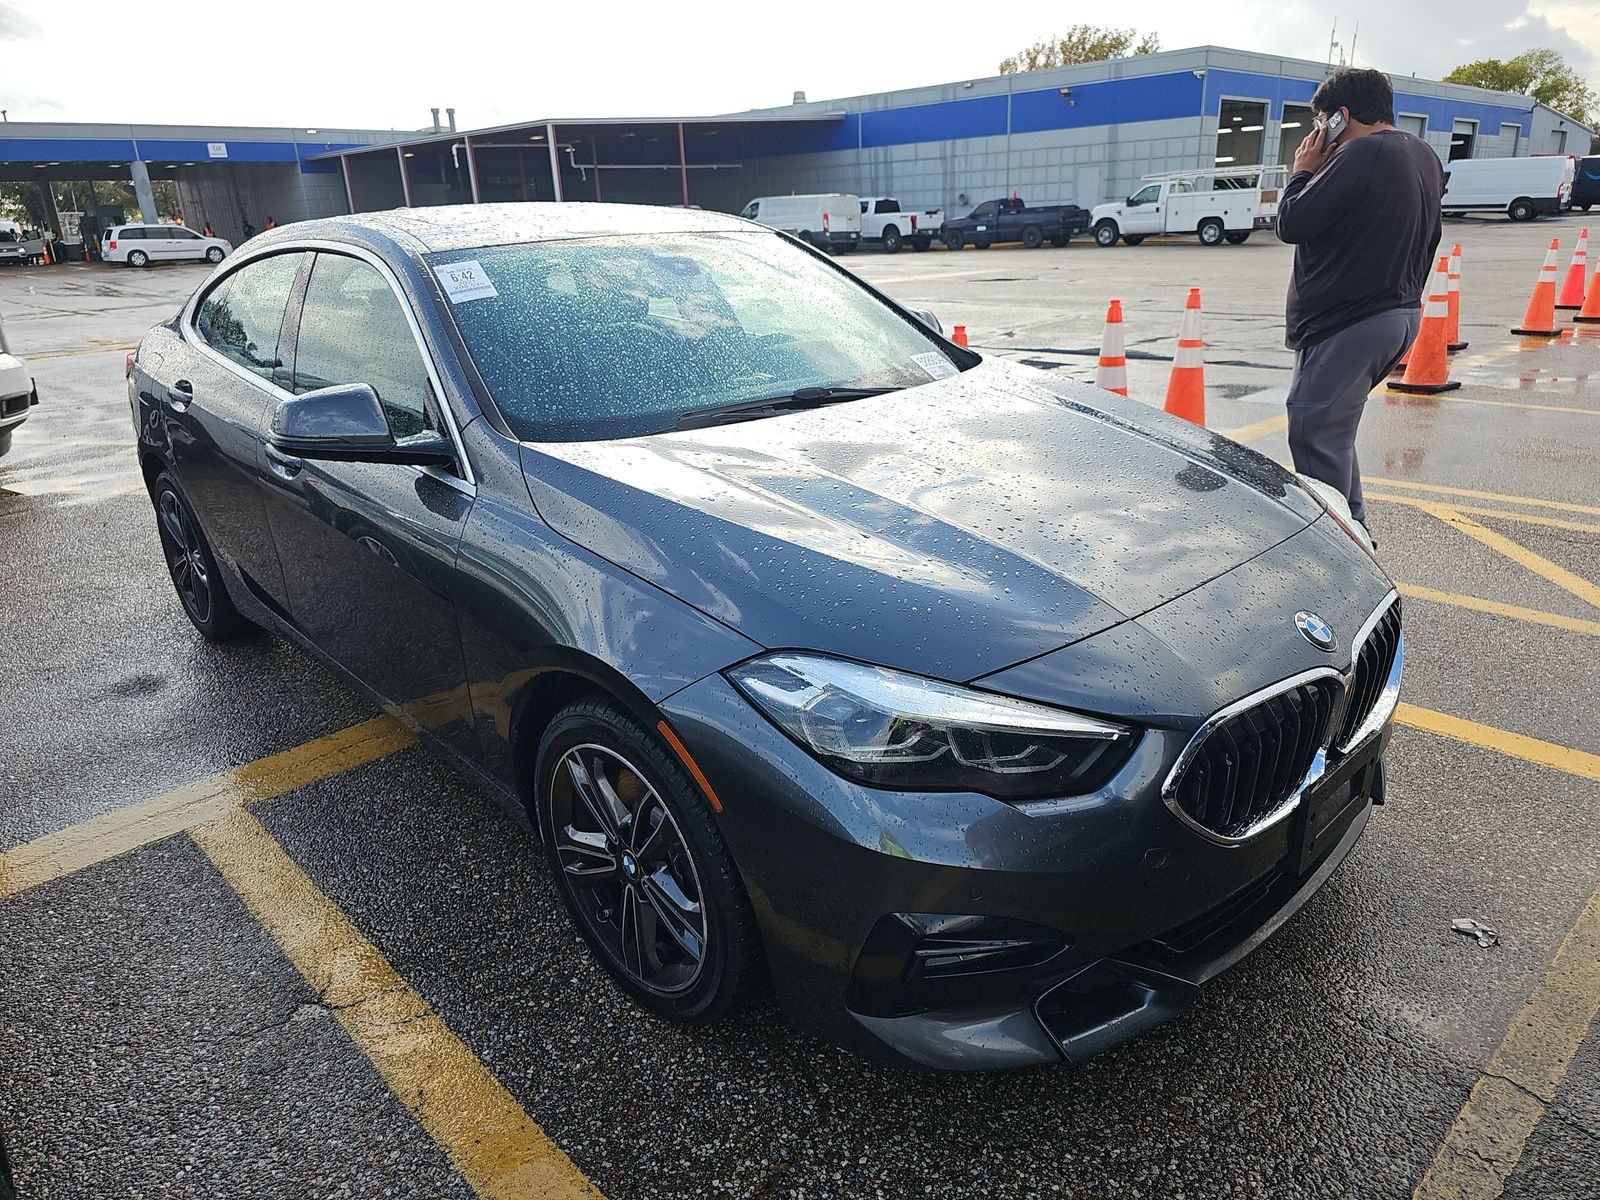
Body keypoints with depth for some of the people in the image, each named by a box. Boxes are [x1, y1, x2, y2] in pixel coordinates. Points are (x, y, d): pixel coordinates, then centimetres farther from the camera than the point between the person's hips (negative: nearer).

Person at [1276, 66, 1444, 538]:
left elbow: (1292, 223, -16)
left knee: (1315, 436, -9)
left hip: (1347, 323, -10)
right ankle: (1352, 529, 25)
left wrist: (1304, 170, -1)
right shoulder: (1425, 156, 16)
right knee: (1331, 428, 19)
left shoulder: (1360, 154, -15)